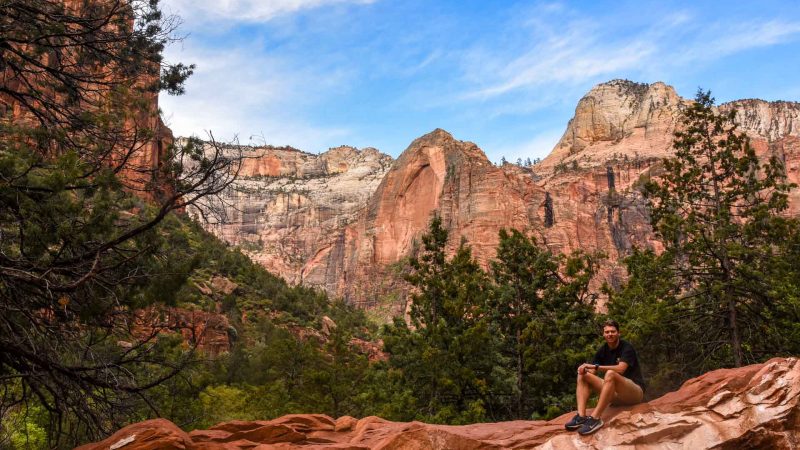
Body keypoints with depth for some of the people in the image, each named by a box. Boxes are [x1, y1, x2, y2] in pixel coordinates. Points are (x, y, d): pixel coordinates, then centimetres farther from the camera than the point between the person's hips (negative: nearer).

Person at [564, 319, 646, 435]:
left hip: (635, 392, -6)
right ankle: (581, 416, -27)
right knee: (583, 375, -8)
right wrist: (585, 369, -21)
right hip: (615, 395, 6)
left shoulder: (626, 347, -8)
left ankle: (595, 418, -41)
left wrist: (595, 366, -26)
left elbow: (620, 369, -26)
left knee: (610, 374, -35)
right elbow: (592, 373, 2)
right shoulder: (602, 351, 8)